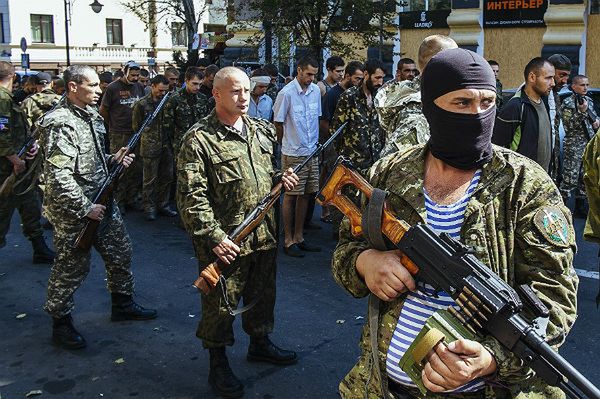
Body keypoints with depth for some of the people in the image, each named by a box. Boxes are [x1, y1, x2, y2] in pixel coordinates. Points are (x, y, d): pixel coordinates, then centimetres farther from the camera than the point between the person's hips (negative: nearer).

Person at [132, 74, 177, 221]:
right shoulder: (142, 104, -5)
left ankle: (163, 205, 23)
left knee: (167, 177, 10)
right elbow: (136, 126, 3)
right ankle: (149, 208, 13)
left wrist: (168, 136, 3)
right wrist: (148, 136, 4)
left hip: (166, 146, 4)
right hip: (150, 147, -4)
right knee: (150, 179, 2)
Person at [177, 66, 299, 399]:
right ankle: (218, 365, 26)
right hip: (225, 242, -6)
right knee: (221, 303, 7)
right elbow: (191, 196, -18)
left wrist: (282, 177, 1)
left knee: (262, 294, 22)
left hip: (264, 235, 7)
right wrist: (214, 237, -23)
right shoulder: (199, 139, -13)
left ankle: (260, 343, 45)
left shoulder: (262, 130, 8)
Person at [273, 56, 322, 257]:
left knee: (305, 194, 12)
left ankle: (299, 238, 23)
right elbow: (278, 123, -5)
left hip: (312, 151, 6)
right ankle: (288, 241, 10)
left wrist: (316, 142, 14)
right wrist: (287, 143, 6)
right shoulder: (286, 93, -12)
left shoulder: (316, 90, 6)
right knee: (291, 195, 1)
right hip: (293, 153, -6)